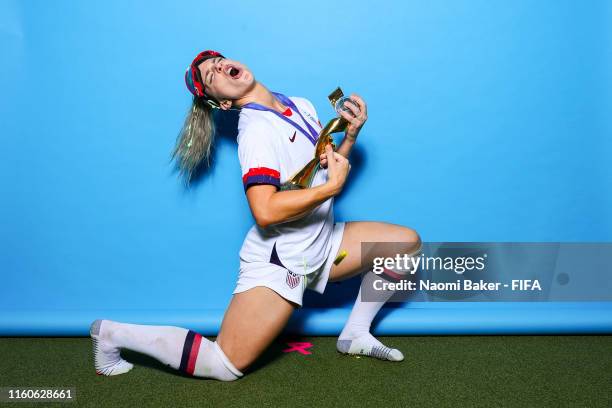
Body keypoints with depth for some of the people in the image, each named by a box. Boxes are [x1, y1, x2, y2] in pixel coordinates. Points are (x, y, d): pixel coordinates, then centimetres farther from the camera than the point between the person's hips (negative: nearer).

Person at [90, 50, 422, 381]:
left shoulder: (302, 105, 7)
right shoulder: (257, 130, -18)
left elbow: (329, 166, 13)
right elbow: (265, 212, -31)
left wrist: (351, 134, -3)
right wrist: (332, 187, -25)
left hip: (320, 245, 8)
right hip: (278, 261, -8)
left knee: (408, 242, 10)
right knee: (225, 367, -8)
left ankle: (355, 335, 13)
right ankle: (113, 333, 6)